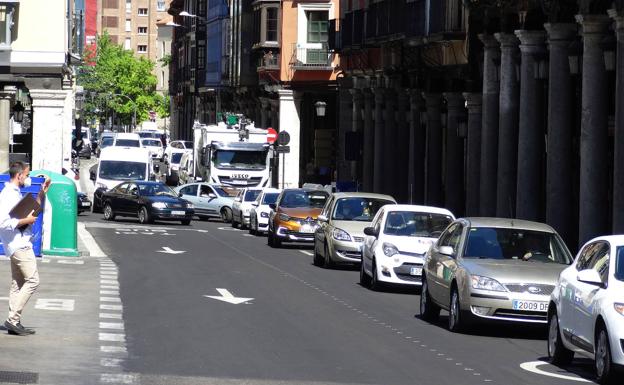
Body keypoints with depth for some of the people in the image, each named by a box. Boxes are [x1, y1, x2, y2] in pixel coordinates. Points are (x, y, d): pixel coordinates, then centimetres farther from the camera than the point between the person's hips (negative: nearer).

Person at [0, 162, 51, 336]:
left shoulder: (16, 194, 16)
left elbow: (32, 211, 31)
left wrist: (42, 193, 20)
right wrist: (26, 220, -18)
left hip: (20, 245, 10)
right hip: (19, 245, -10)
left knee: (18, 284, 10)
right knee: (32, 281, -11)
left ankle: (14, 323, 11)